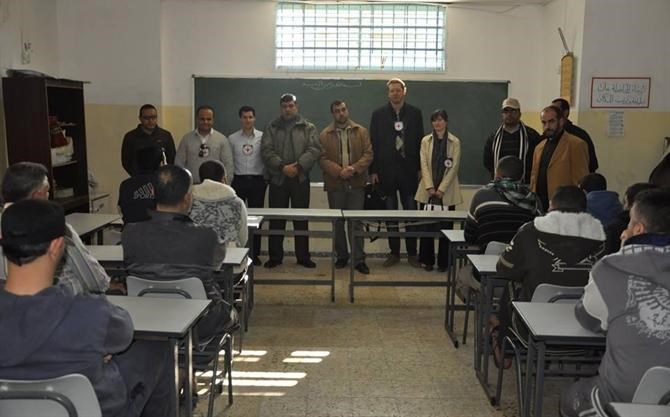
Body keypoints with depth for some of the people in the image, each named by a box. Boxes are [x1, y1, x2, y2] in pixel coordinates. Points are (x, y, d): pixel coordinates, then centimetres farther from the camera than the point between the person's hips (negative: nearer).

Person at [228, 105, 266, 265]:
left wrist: (266, 179, -1)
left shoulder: (263, 137, 1)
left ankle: (255, 253, 12)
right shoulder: (232, 138, 6)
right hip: (238, 180, 1)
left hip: (257, 181, -1)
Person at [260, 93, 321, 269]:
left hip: (300, 179, 0)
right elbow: (266, 150, -4)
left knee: (301, 219, 6)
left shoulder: (309, 128, 7)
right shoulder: (272, 127, 8)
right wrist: (282, 167, -17)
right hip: (277, 178, 1)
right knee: (276, 220, 5)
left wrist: (299, 166, -18)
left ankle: (303, 256, 15)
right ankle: (275, 256, 14)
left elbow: (314, 150, -5)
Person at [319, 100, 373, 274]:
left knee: (356, 222, -1)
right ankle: (342, 256, 22)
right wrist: (339, 171, -17)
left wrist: (354, 168, -15)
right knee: (338, 223, 9)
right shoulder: (325, 134, 3)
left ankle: (359, 259, 4)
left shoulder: (361, 131, 6)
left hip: (356, 183, 0)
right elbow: (323, 159, -4)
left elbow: (368, 154, 0)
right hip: (335, 184, 1)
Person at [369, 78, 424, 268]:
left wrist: (420, 168, -1)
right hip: (386, 170, 0)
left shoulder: (415, 113, 6)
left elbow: (420, 141, 5)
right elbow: (373, 143, 2)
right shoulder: (378, 114, 4)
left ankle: (412, 253, 11)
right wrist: (373, 170, -4)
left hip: (409, 170, 0)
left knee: (411, 212, 2)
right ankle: (394, 252, 16)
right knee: (390, 214, 6)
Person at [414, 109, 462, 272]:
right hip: (428, 191, 2)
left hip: (447, 192, -1)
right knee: (427, 226, 4)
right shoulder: (426, 141, 6)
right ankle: (427, 260, 14)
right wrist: (430, 187, -11)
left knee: (445, 227, 3)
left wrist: (441, 189, -11)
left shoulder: (455, 142, 0)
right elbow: (424, 165, 0)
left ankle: (443, 262, 12)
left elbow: (454, 167, -4)